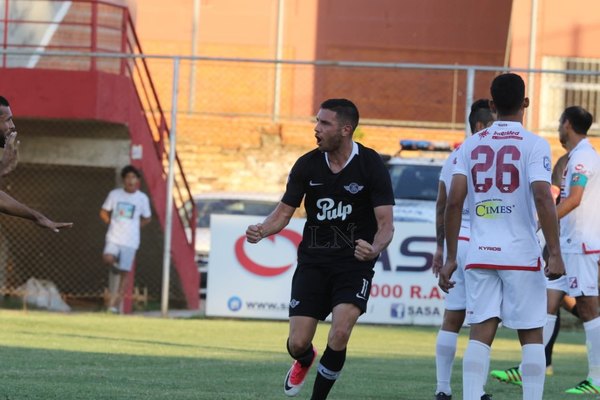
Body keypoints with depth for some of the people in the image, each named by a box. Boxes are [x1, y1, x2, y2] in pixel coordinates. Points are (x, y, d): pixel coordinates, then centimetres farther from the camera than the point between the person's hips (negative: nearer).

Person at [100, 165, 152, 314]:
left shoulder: (142, 198, 2)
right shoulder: (114, 194, 3)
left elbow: (147, 218, 15)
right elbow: (104, 212, 14)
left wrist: (134, 227, 4)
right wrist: (111, 223, 0)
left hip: (130, 241, 0)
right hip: (114, 238, 0)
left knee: (124, 273, -2)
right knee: (108, 259, -27)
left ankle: (116, 304, 7)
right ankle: (115, 268, 9)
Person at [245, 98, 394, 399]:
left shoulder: (371, 166, -10)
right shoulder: (307, 165, -1)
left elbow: (385, 223, -12)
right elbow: (284, 212, 6)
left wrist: (375, 248, -34)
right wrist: (261, 231, -16)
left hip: (354, 263, -3)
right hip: (313, 260, 3)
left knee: (339, 334, -23)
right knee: (297, 343, -3)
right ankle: (304, 361, 37)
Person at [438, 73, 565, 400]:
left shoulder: (471, 145, 7)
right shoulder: (534, 145, -4)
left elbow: (454, 202, 1)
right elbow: (542, 198, -15)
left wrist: (451, 258, 6)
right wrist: (555, 253, -14)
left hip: (480, 254, 3)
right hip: (522, 256, -3)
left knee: (480, 333, 2)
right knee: (531, 336, 5)